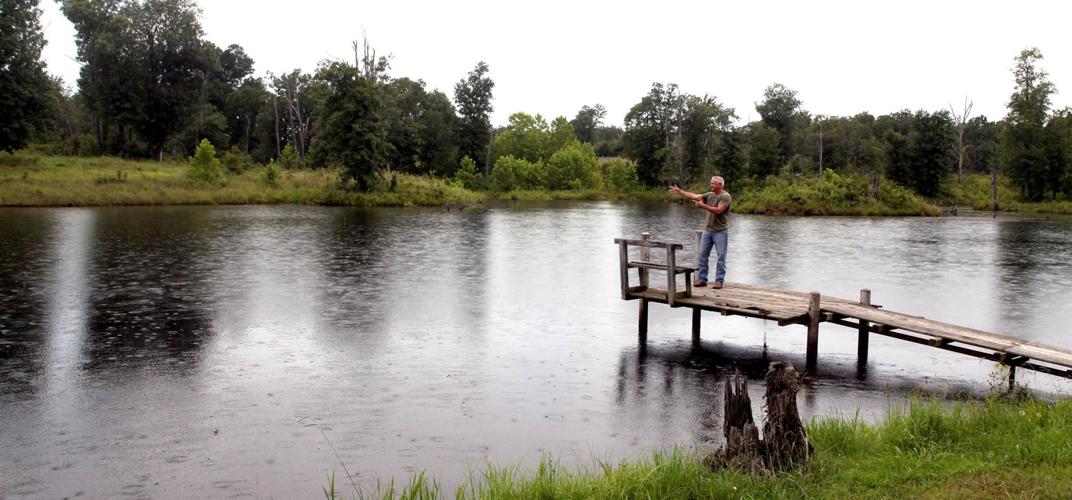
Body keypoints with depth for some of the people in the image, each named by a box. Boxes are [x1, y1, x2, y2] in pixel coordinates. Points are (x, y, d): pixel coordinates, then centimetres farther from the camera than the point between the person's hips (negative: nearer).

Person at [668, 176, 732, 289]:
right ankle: (702, 279, 8)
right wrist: (679, 191, 5)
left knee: (721, 257, -2)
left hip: (720, 231, -6)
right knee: (702, 255, 3)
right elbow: (694, 196, 9)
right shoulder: (709, 195, 10)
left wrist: (703, 205, -21)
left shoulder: (726, 197, -9)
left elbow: (718, 210, -21)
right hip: (707, 230, 6)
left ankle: (719, 281, 2)